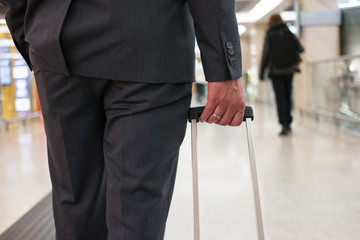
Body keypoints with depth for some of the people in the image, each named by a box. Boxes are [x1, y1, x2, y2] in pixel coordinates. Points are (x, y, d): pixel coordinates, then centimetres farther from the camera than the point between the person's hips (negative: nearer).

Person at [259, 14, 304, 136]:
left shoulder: (268, 37, -4)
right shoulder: (289, 34, -1)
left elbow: (265, 56, -4)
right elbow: (300, 49, 1)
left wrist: (261, 73, 4)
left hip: (275, 72, -2)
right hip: (289, 70, 2)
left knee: (280, 98, -2)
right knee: (287, 96, 13)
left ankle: (284, 125, -13)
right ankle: (288, 123, 17)